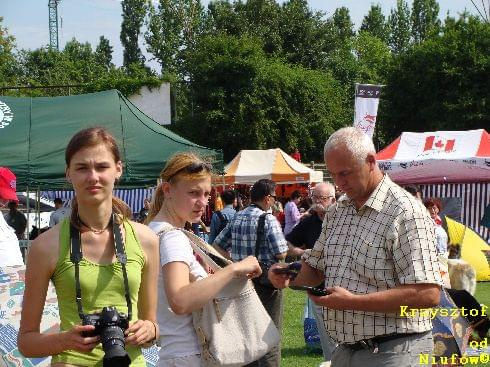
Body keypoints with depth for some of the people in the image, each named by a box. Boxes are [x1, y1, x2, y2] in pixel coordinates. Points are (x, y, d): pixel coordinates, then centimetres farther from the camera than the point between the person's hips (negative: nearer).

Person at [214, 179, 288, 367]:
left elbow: (217, 245, 10)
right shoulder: (268, 219, -14)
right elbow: (281, 254, -16)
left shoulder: (237, 217, 6)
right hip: (266, 281, -7)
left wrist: (236, 260, 12)